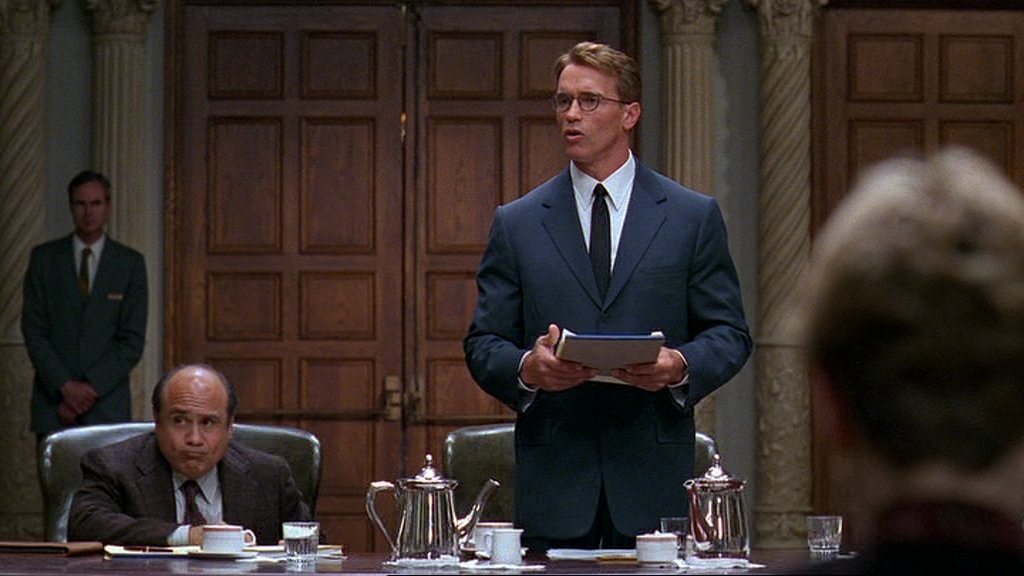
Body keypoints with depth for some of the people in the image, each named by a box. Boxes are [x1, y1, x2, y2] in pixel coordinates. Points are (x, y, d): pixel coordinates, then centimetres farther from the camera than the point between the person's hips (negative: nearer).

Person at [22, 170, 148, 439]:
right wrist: (65, 386, -9)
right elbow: (33, 331, 2)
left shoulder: (131, 263, 6)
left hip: (107, 403, 0)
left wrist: (91, 387, -9)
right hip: (54, 403, 0)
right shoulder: (44, 258, 7)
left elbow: (133, 340, 1)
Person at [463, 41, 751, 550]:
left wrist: (681, 367, -14)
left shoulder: (695, 217, 8)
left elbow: (730, 334, 7)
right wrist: (527, 368, -14)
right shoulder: (516, 224, 9)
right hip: (552, 480, 1)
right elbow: (483, 345, 8)